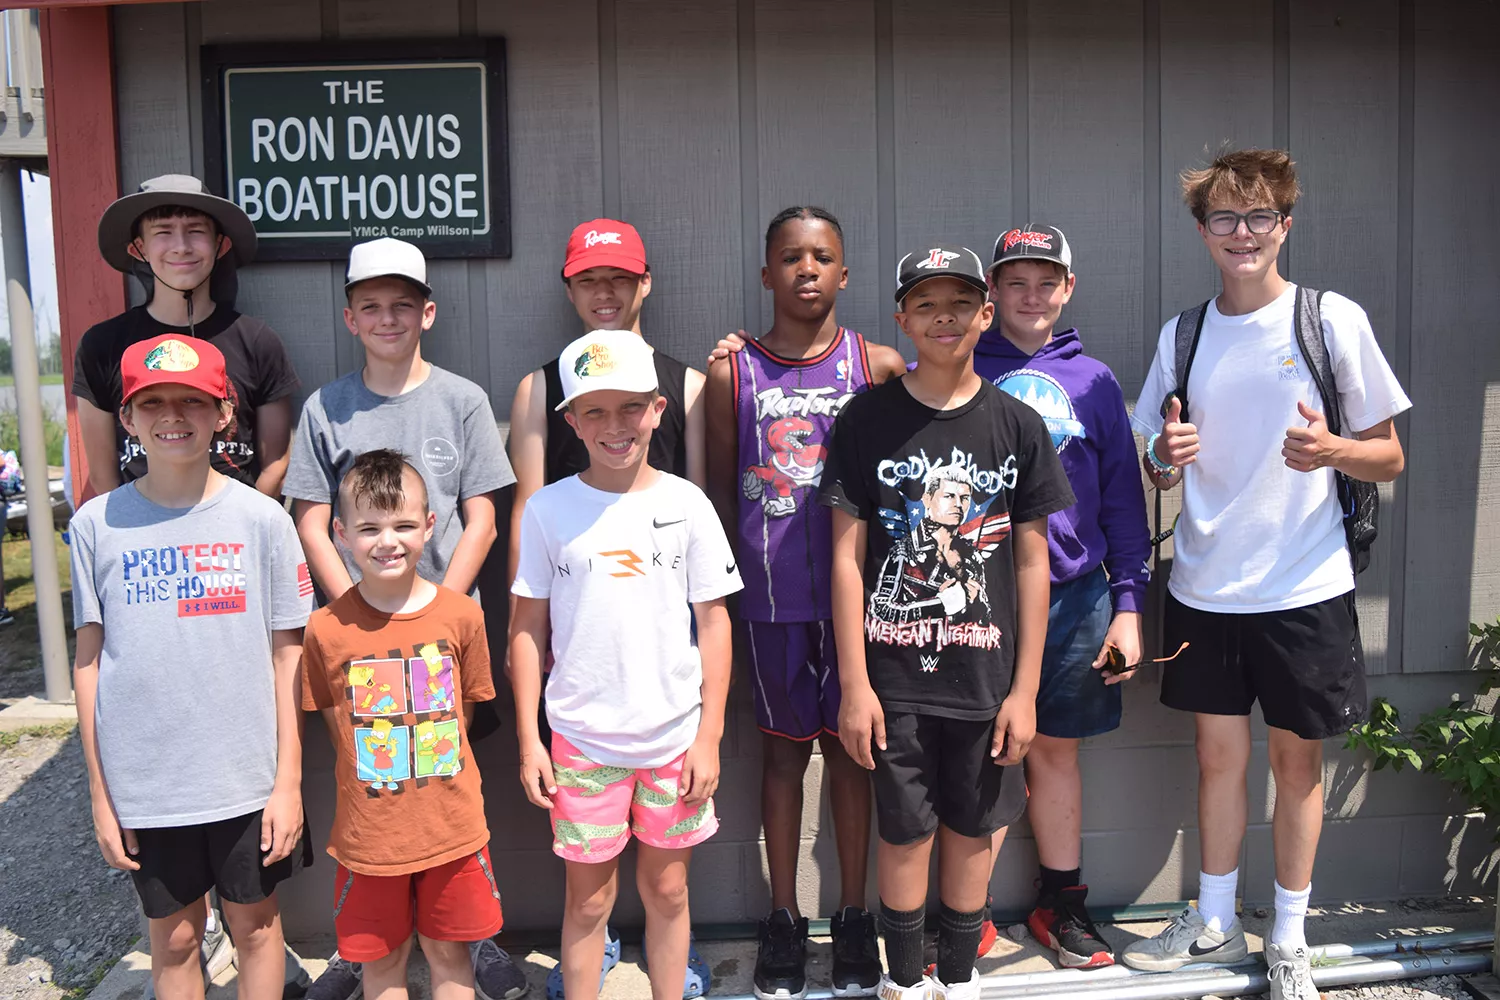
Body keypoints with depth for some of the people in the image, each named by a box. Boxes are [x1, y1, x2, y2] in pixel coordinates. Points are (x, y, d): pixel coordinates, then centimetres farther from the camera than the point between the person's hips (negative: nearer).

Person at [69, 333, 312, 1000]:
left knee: (256, 925, 15)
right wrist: (100, 794, 2)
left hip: (248, 776, -1)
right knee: (174, 937, 16)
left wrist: (289, 781, -3)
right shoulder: (98, 524, -3)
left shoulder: (261, 518, -6)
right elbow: (89, 661, 1)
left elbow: (287, 655, -2)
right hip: (143, 781, 1)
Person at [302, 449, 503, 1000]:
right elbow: (337, 725, 3)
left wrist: (428, 766, 2)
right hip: (368, 829, 0)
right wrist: (375, 775, -1)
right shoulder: (326, 629, -9)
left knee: (448, 952, 15)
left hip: (451, 825, 0)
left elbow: (464, 710, 4)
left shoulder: (461, 614, -8)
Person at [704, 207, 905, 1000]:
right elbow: (720, 488, 6)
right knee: (782, 747, 11)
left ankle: (853, 916, 25)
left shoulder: (879, 365, 2)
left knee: (849, 744, 9)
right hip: (770, 597, 0)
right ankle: (783, 918, 25)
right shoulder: (732, 372, 2)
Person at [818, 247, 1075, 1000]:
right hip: (894, 673, -1)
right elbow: (847, 555, -4)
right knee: (905, 832, 8)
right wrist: (854, 682, -8)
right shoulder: (867, 420, -3)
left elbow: (1032, 563, 2)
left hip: (985, 675, 2)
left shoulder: (1017, 426, 1)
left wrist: (1025, 687, -1)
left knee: (972, 831, 13)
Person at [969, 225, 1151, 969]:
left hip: (1074, 596, 2)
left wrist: (1128, 604, 4)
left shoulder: (1092, 381, 8)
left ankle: (1062, 902, 28)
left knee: (1056, 748, 13)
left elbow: (1122, 498, 9)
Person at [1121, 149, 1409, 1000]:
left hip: (1305, 587, -2)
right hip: (1206, 586, 3)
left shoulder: (1334, 320, -4)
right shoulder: (1182, 336, 5)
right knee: (1220, 755, 12)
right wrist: (1167, 456, -13)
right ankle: (1213, 923, 29)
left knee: (1298, 761, 9)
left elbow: (1390, 459, -1)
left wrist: (1332, 449, -22)